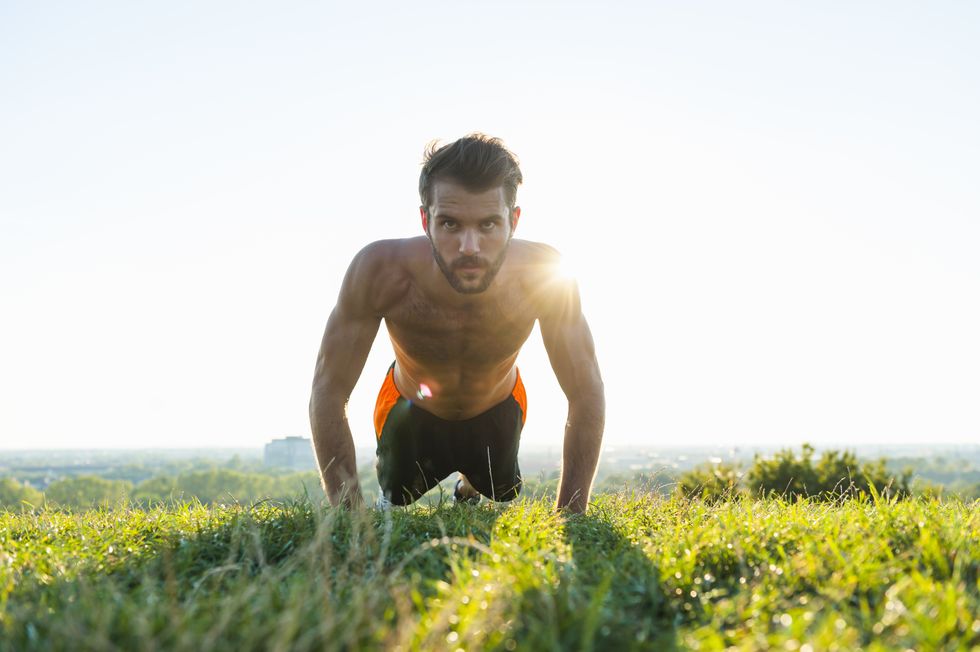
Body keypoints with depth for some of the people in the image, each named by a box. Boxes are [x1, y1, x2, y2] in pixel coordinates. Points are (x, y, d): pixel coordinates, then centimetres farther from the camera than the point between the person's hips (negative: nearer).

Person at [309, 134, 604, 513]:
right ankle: (388, 502, 40)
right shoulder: (382, 269, -41)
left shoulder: (544, 275, -38)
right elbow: (328, 392, -33)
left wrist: (569, 519, -33)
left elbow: (587, 393, -28)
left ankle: (471, 488, 41)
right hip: (410, 411, -1)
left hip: (498, 410, 1)